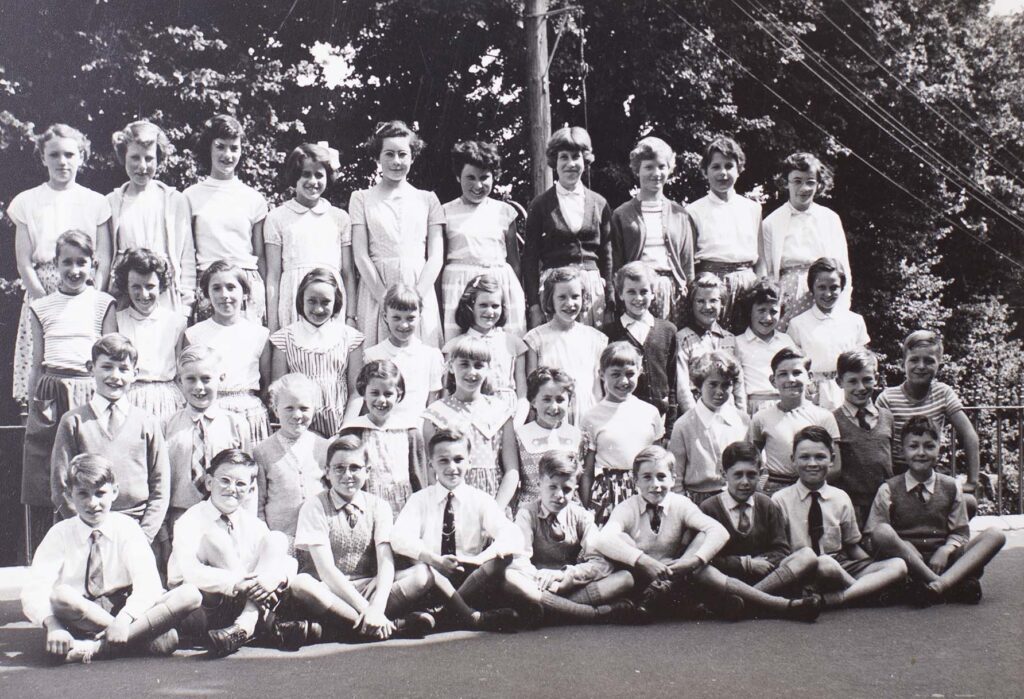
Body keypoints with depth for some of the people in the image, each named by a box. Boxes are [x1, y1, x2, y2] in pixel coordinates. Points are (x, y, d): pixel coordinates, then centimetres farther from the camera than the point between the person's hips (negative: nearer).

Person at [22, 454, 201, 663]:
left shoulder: (126, 527, -2)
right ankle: (139, 636, -24)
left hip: (124, 610, 1)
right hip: (81, 619, -1)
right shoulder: (60, 534, -2)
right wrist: (53, 625, -35)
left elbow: (147, 583, -15)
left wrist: (124, 619, -33)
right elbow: (33, 590, -15)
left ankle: (99, 647, -31)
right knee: (60, 595, -34)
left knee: (190, 595, -23)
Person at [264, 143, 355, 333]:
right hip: (292, 304, -1)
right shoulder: (277, 218, 7)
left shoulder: (339, 218, 11)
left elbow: (348, 273, 10)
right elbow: (273, 276, 5)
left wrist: (351, 317, 2)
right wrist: (272, 327, 0)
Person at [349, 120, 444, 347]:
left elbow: (436, 256, 4)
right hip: (375, 291, -1)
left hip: (421, 292, 1)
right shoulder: (362, 198, 9)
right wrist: (386, 299, -11)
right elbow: (360, 256, 1)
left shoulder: (427, 199, 12)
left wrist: (415, 297, -11)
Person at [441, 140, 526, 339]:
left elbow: (514, 258, 13)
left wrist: (521, 295, 9)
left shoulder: (504, 211, 10)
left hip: (502, 284, 2)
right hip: (458, 285, -1)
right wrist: (437, 302, -1)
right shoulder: (446, 212, 5)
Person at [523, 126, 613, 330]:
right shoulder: (540, 205, 3)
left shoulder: (599, 204, 9)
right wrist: (534, 305, -5)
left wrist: (610, 301, 7)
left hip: (593, 287, 2)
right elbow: (530, 257, 2)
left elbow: (606, 255, 12)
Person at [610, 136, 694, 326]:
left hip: (673, 290, 2)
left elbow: (687, 261, 14)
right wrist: (619, 295, -5)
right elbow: (615, 263, 4)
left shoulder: (680, 214, 14)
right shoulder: (622, 215, 7)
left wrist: (688, 294, 5)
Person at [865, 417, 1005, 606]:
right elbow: (874, 534, -2)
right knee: (882, 531, -33)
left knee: (995, 535, -16)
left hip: (941, 560, 3)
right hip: (907, 561, -2)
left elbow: (960, 532, 10)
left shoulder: (950, 487, 12)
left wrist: (945, 550, -12)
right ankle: (954, 585, -35)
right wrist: (905, 549, -19)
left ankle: (945, 581, -38)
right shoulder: (889, 490, 4)